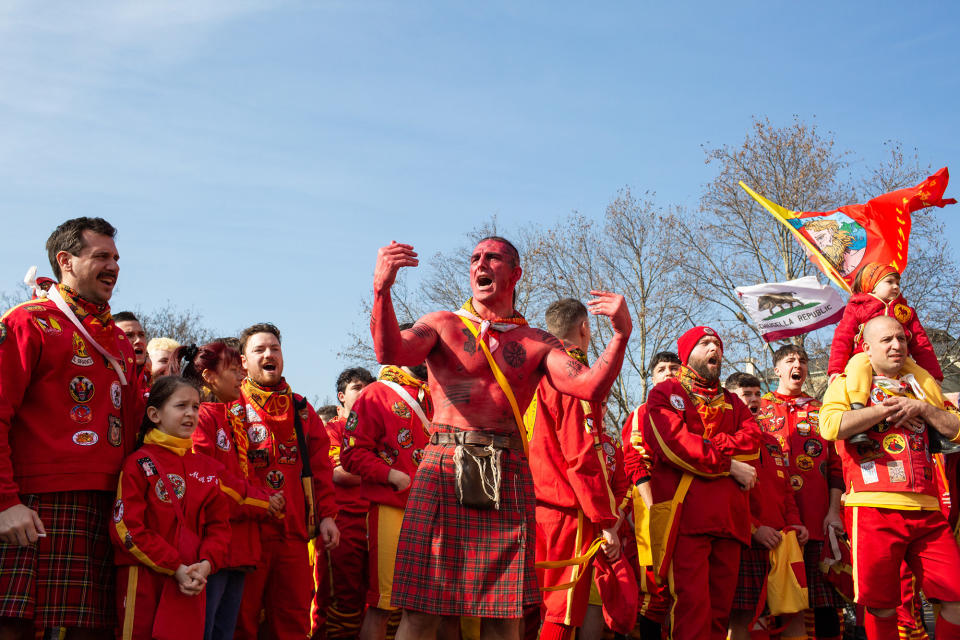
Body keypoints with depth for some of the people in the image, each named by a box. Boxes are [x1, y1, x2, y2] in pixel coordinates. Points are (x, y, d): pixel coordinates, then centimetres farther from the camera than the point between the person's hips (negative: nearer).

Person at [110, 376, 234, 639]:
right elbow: (127, 527, -12)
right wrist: (175, 568, -15)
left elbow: (219, 524, 10)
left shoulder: (208, 468, 11)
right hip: (143, 581, -4)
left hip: (191, 584, 5)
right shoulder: (139, 464, -5)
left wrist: (206, 564, -10)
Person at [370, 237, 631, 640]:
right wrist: (382, 290, -23)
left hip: (508, 476, 2)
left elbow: (591, 387, 0)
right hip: (442, 470, -1)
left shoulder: (536, 343, 14)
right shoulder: (442, 325, 12)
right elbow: (391, 352, -7)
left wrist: (621, 334, -14)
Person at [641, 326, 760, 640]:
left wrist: (705, 447, -8)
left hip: (728, 516, 6)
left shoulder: (731, 402, 26)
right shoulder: (665, 393, 10)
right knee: (693, 604, -14)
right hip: (686, 515, -5)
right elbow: (672, 443, -8)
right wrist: (728, 464, -6)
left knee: (721, 606, 5)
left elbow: (753, 439, 7)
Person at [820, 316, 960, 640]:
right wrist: (887, 409, -7)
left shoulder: (921, 385, 23)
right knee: (881, 604, 1)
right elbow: (830, 425, -12)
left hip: (926, 508, 4)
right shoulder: (847, 383, 8)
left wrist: (922, 408, 1)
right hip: (873, 505, -4)